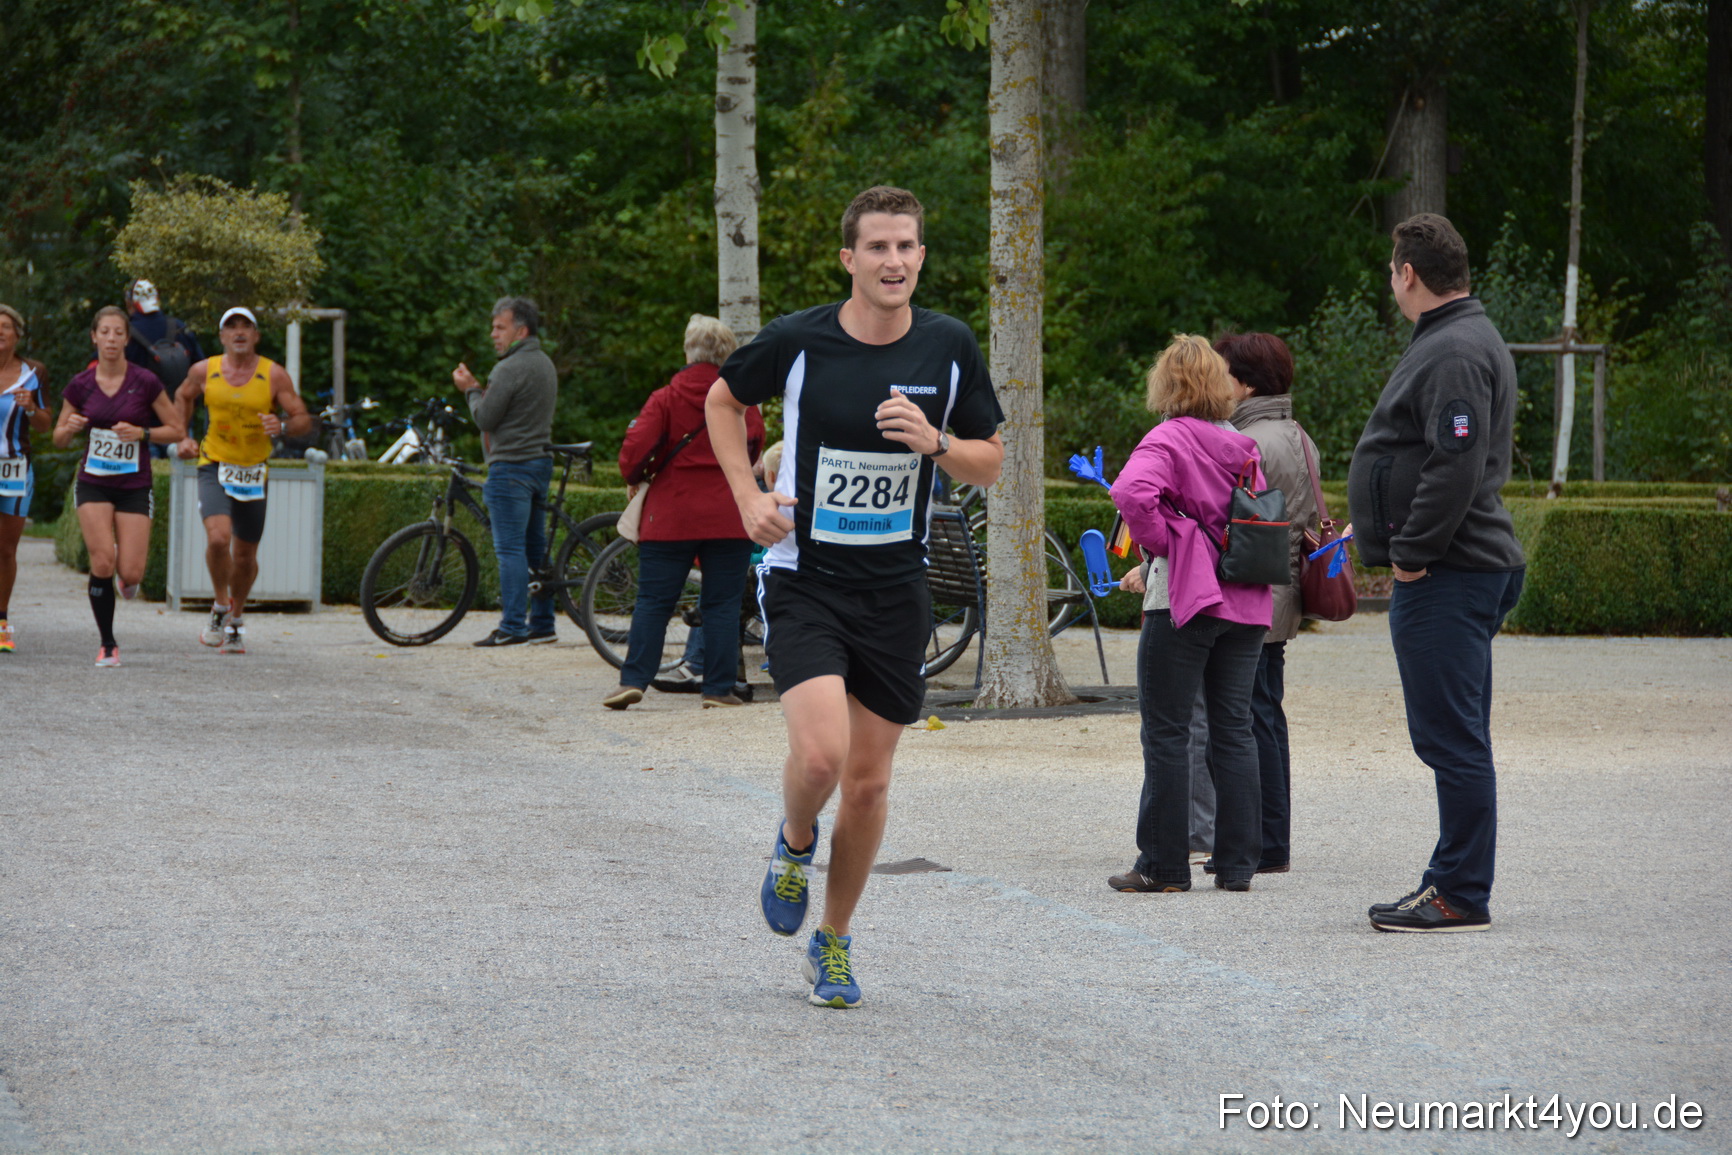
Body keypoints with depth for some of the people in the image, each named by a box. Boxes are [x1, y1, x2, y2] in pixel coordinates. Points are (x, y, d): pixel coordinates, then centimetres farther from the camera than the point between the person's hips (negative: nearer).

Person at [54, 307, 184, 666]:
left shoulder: (145, 383, -7)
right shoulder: (80, 386, -1)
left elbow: (176, 430, 0)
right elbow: (59, 440, 10)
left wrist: (141, 433, -17)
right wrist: (70, 428, -13)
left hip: (134, 487, -1)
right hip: (93, 484, 1)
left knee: (130, 573, -9)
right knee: (102, 562, -16)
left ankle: (129, 578, 32)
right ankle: (107, 645, 1)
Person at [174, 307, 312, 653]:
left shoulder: (273, 374, -7)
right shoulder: (204, 371, -3)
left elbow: (303, 420, -5)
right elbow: (183, 397, 19)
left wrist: (283, 426, -26)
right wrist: (184, 437, 9)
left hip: (254, 471, 1)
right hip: (215, 467, -1)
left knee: (245, 555, 10)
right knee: (218, 537, -24)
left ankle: (235, 621, 34)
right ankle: (220, 606, 0)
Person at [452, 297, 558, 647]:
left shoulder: (511, 368, -16)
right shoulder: (545, 364, 16)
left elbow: (486, 418, -14)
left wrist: (470, 390, 2)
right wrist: (478, 389, 14)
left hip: (511, 466, -10)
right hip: (540, 461, 10)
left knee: (510, 549, -9)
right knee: (536, 548, 12)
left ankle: (513, 627, -11)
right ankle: (542, 624, 14)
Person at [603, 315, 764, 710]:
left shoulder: (666, 399, -5)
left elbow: (635, 449, -13)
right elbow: (754, 447, 16)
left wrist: (634, 478, 7)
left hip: (671, 515, -1)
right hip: (729, 518, 1)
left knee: (653, 601, 3)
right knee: (723, 603, 4)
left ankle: (633, 680, -4)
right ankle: (719, 688, 1)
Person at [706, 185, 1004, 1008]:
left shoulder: (949, 347, -1)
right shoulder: (797, 341, -8)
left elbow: (991, 464, 7)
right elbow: (723, 399, 11)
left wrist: (934, 443, -14)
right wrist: (749, 496, -1)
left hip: (896, 592, 3)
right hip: (803, 579, -3)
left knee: (869, 782, 6)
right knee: (820, 753, -22)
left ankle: (834, 942, 26)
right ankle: (794, 842, 13)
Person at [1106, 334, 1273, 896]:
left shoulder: (1168, 440, -9)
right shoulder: (1243, 447, 10)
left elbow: (1132, 492, -26)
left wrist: (1158, 542, -13)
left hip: (1184, 599, -6)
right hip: (1246, 602, 6)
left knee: (1166, 732, 0)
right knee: (1234, 729, 9)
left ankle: (1164, 864, 1)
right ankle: (1237, 862, 9)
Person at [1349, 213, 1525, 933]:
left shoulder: (1455, 353, -16)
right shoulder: (1450, 340, 19)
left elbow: (1456, 467, -25)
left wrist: (1412, 552, -19)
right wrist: (1403, 548, 20)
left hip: (1444, 578, -11)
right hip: (1453, 572, 11)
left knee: (1452, 737, -8)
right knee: (1453, 738, 14)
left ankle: (1461, 898, -7)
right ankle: (1454, 883, 20)